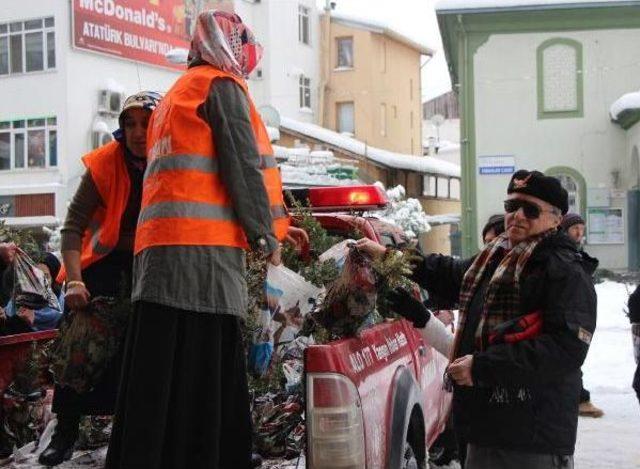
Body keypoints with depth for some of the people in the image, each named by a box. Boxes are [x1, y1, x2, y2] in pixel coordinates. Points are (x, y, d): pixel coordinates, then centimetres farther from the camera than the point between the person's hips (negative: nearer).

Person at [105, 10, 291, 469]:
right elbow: (241, 164, -7)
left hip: (158, 247, 9)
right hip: (203, 245, -9)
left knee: (160, 375, 6)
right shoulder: (221, 85, 2)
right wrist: (266, 234, -2)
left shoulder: (174, 96, 29)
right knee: (206, 373, -10)